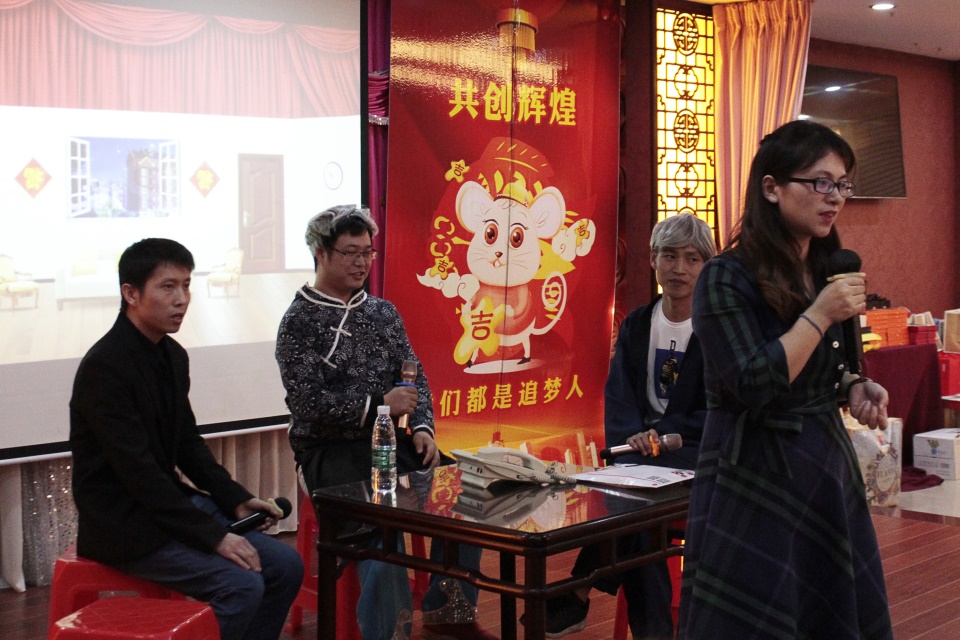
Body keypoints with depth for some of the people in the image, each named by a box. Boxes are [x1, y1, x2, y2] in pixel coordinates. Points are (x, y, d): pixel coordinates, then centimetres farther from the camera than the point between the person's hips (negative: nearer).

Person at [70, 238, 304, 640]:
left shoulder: (173, 356, 8)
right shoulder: (104, 367, -20)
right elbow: (139, 472, -23)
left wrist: (236, 500, 3)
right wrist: (213, 537, -23)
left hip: (170, 502, 9)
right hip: (123, 523, -9)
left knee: (285, 565, -1)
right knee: (242, 584, -23)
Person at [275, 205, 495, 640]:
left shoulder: (383, 313, 15)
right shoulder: (300, 321, -3)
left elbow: (416, 377, 15)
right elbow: (305, 401, -13)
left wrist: (422, 428, -4)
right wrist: (378, 404, -19)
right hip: (330, 450, -6)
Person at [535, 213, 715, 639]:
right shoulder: (636, 324, 10)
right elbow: (618, 395, 3)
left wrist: (662, 433, -21)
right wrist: (634, 438, -19)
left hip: (699, 453, -3)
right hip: (641, 448, 4)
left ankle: (578, 598, -19)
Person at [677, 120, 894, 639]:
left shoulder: (829, 271, 7)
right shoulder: (727, 278, -15)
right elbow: (753, 387, -21)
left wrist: (854, 387, 0)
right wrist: (819, 316, -21)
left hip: (827, 470, 7)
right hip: (755, 483, -7)